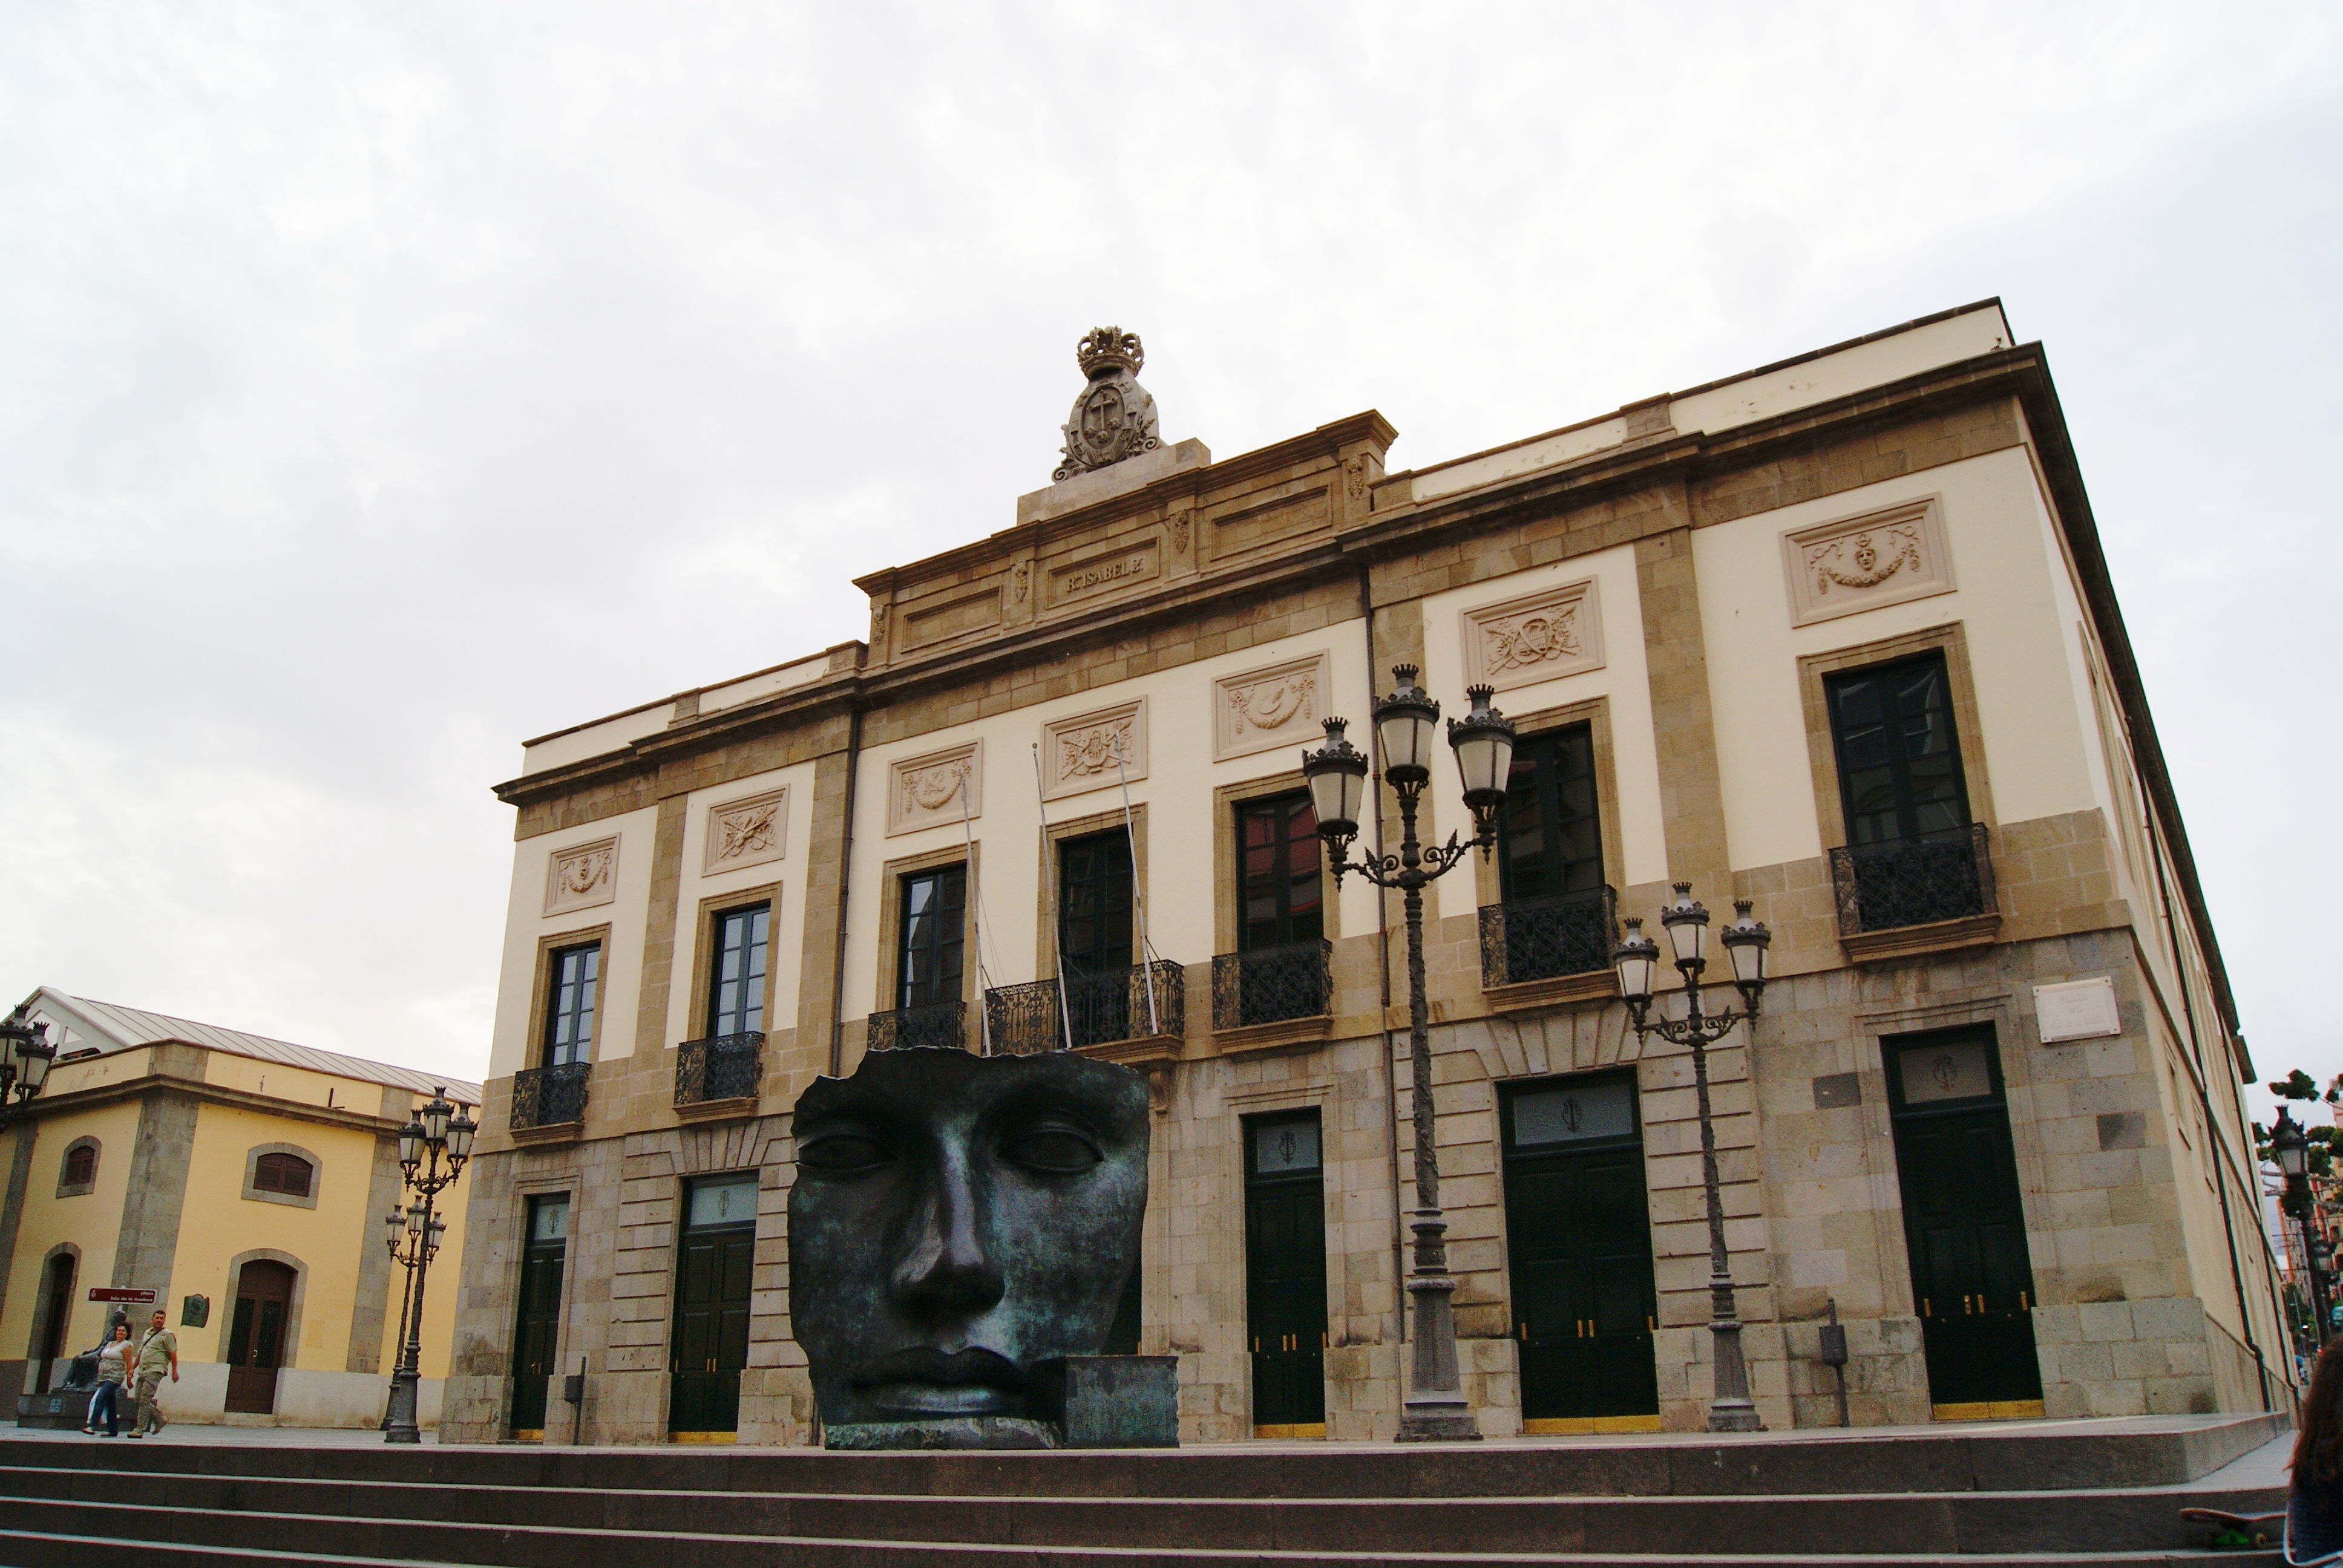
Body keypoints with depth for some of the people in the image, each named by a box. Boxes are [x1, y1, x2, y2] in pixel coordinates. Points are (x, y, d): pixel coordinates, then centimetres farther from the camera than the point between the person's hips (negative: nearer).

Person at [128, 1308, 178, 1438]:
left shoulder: (167, 1335, -3)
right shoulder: (148, 1333, 19)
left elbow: (173, 1354, -7)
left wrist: (174, 1372, -13)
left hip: (155, 1371, -8)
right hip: (143, 1371, 8)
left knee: (145, 1400, -12)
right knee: (139, 1401, 6)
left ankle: (140, 1429, -9)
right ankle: (160, 1420, 20)